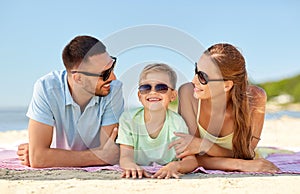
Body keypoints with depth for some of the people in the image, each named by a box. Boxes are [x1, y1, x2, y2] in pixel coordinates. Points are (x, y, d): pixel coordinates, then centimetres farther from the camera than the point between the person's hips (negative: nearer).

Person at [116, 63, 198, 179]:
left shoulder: (177, 123, -6)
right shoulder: (128, 119, -5)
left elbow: (191, 161, -12)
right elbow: (125, 157, -12)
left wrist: (175, 166, -35)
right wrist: (131, 165, -36)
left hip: (167, 178, 0)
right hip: (137, 178, 1)